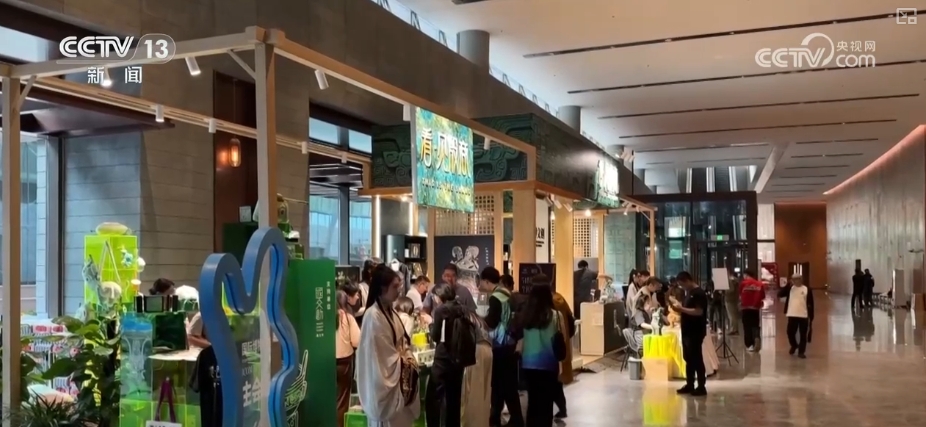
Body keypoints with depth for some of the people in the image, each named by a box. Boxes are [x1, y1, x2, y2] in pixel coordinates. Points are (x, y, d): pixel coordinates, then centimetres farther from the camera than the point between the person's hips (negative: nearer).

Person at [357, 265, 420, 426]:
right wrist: (402, 361, -8)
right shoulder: (373, 316, -20)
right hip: (383, 379, -9)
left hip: (398, 376, 9)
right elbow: (380, 353, -20)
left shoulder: (391, 312, 9)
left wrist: (408, 358, -1)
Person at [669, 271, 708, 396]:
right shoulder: (689, 293, 15)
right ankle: (689, 385, 20)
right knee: (688, 359, 13)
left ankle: (701, 387, 2)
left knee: (696, 359, -4)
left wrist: (681, 308, -22)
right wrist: (678, 305, 4)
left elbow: (699, 312, -24)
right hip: (687, 331, 10)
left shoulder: (699, 293, -15)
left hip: (696, 332, -10)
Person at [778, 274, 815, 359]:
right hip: (792, 315, 2)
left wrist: (811, 317, -4)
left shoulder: (807, 289, -2)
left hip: (803, 316, -2)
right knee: (790, 333, 4)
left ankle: (801, 352, 14)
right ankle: (794, 346, 31)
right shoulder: (790, 288, 6)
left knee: (803, 335, 4)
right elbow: (780, 294, -6)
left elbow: (810, 304, -1)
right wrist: (788, 285, -11)